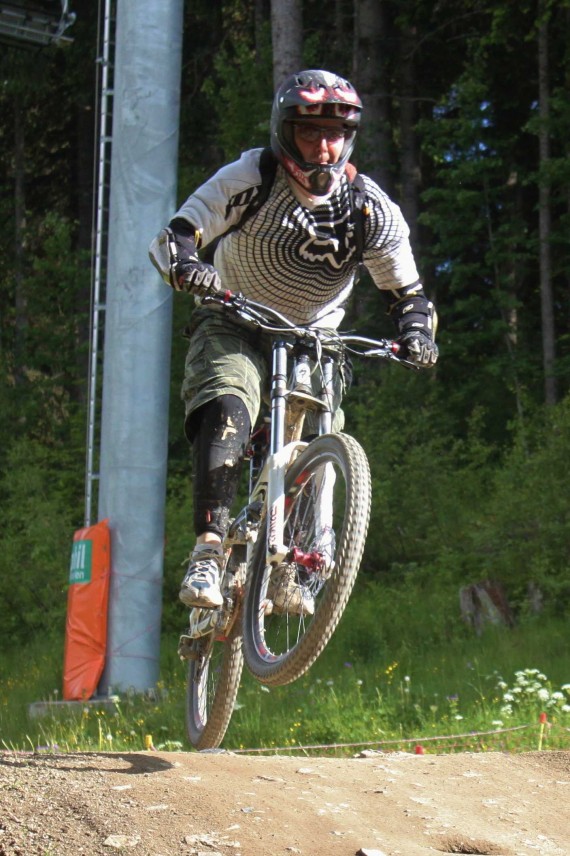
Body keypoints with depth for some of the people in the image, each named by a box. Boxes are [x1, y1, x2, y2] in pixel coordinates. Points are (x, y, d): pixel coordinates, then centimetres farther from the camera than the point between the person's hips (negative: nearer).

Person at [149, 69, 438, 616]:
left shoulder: (371, 209, -11)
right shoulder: (249, 179, -18)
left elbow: (405, 291, -3)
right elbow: (172, 237, -20)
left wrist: (416, 332, -25)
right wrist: (186, 267, -43)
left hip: (313, 336, 3)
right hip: (235, 327, -3)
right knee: (227, 414, -29)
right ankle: (207, 552, -31)